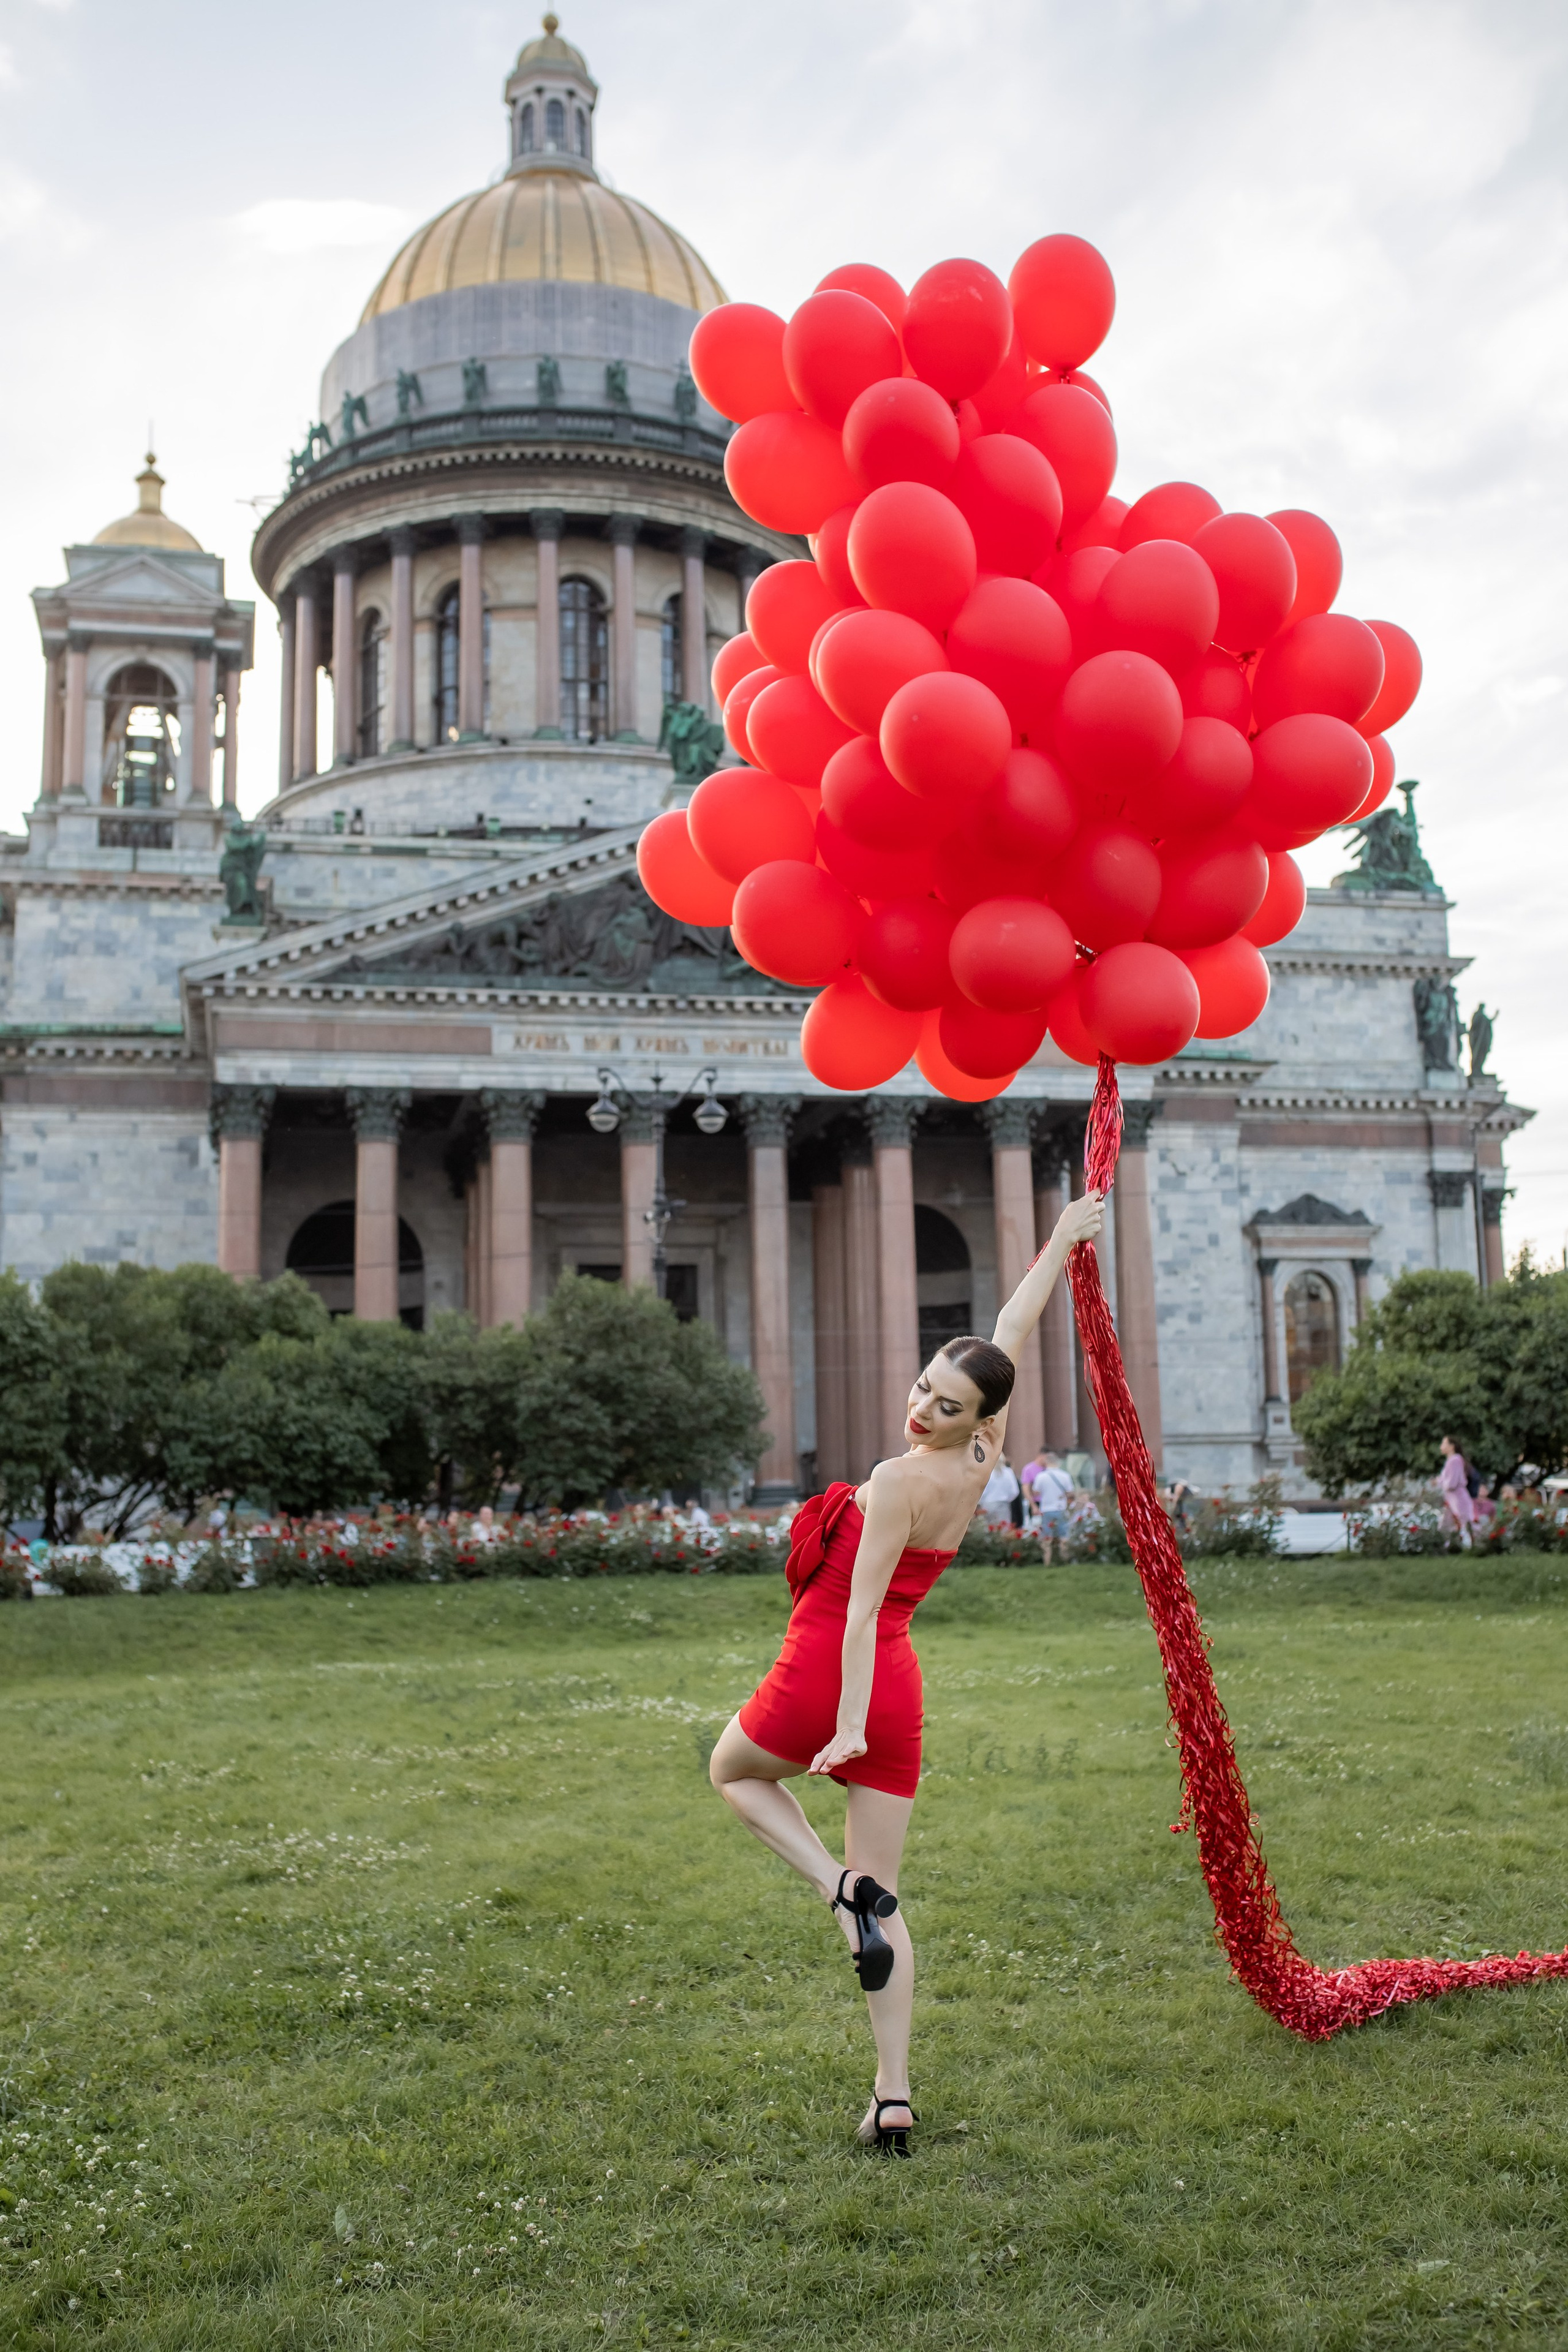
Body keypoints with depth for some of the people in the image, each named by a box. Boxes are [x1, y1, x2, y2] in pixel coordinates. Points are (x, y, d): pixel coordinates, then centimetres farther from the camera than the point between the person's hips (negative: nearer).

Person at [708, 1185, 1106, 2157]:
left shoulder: (899, 1482, -18)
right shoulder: (985, 1461, 2)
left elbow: (863, 1606, -23)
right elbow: (1013, 1335, 13)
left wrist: (848, 1723, -26)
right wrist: (1065, 1239, 23)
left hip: (826, 1676, -6)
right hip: (898, 1692, 7)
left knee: (733, 1770, 25)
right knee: (888, 1898, 10)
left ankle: (840, 1890, 1)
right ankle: (895, 2097, 5)